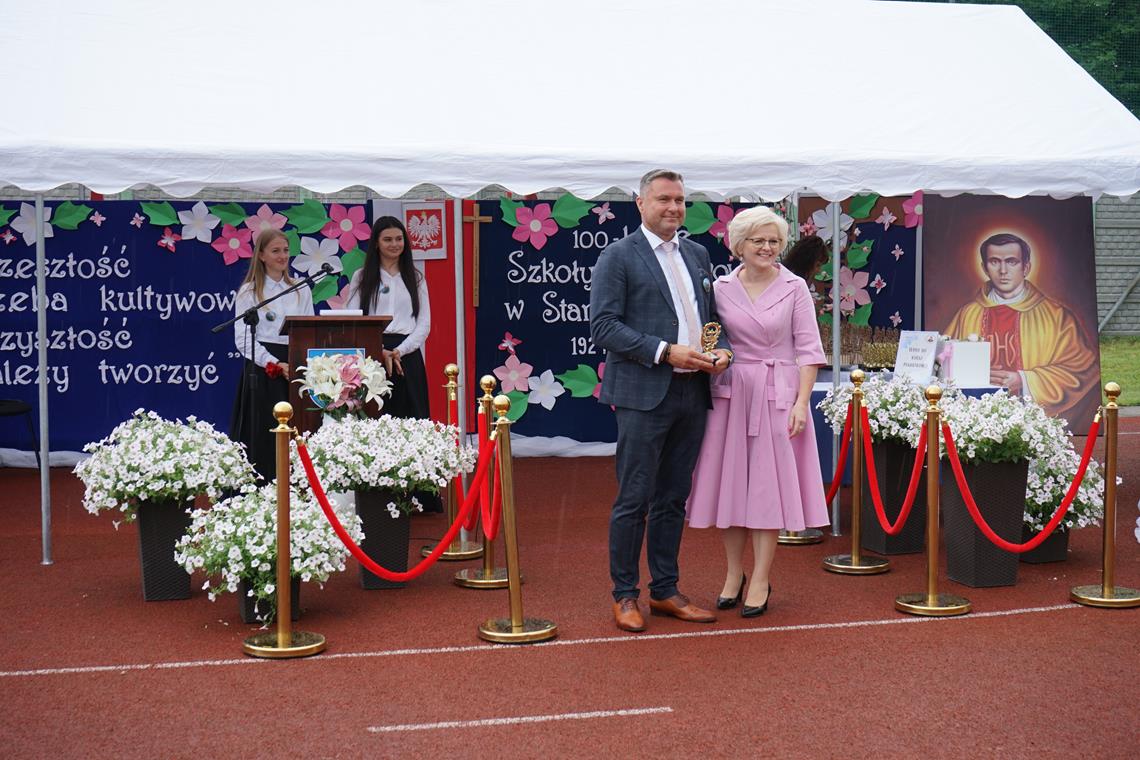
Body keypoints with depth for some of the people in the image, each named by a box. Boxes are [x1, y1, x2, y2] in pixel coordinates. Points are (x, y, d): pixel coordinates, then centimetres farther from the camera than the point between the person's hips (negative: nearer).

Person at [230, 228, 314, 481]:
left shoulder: (301, 290, 14)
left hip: (295, 368, 3)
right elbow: (243, 339, -5)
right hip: (262, 372, -3)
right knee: (263, 438, -5)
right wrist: (275, 364, -14)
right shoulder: (249, 292, 2)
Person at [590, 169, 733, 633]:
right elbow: (602, 325, -12)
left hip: (692, 393, 6)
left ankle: (665, 591, 22)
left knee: (673, 499, 13)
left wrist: (722, 350, -1)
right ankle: (624, 596, 9)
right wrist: (666, 352, -18)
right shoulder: (618, 256, -4)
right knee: (634, 500, -2)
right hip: (644, 394, -6)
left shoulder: (698, 254, 16)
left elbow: (711, 315, 21)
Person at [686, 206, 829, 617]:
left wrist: (801, 402, -9)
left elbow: (808, 349, -3)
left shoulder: (794, 288, -1)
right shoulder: (721, 288, 4)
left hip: (778, 394, -2)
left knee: (768, 485, 0)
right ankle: (734, 574, 19)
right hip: (730, 394, 2)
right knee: (729, 483, 6)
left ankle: (760, 580, 7)